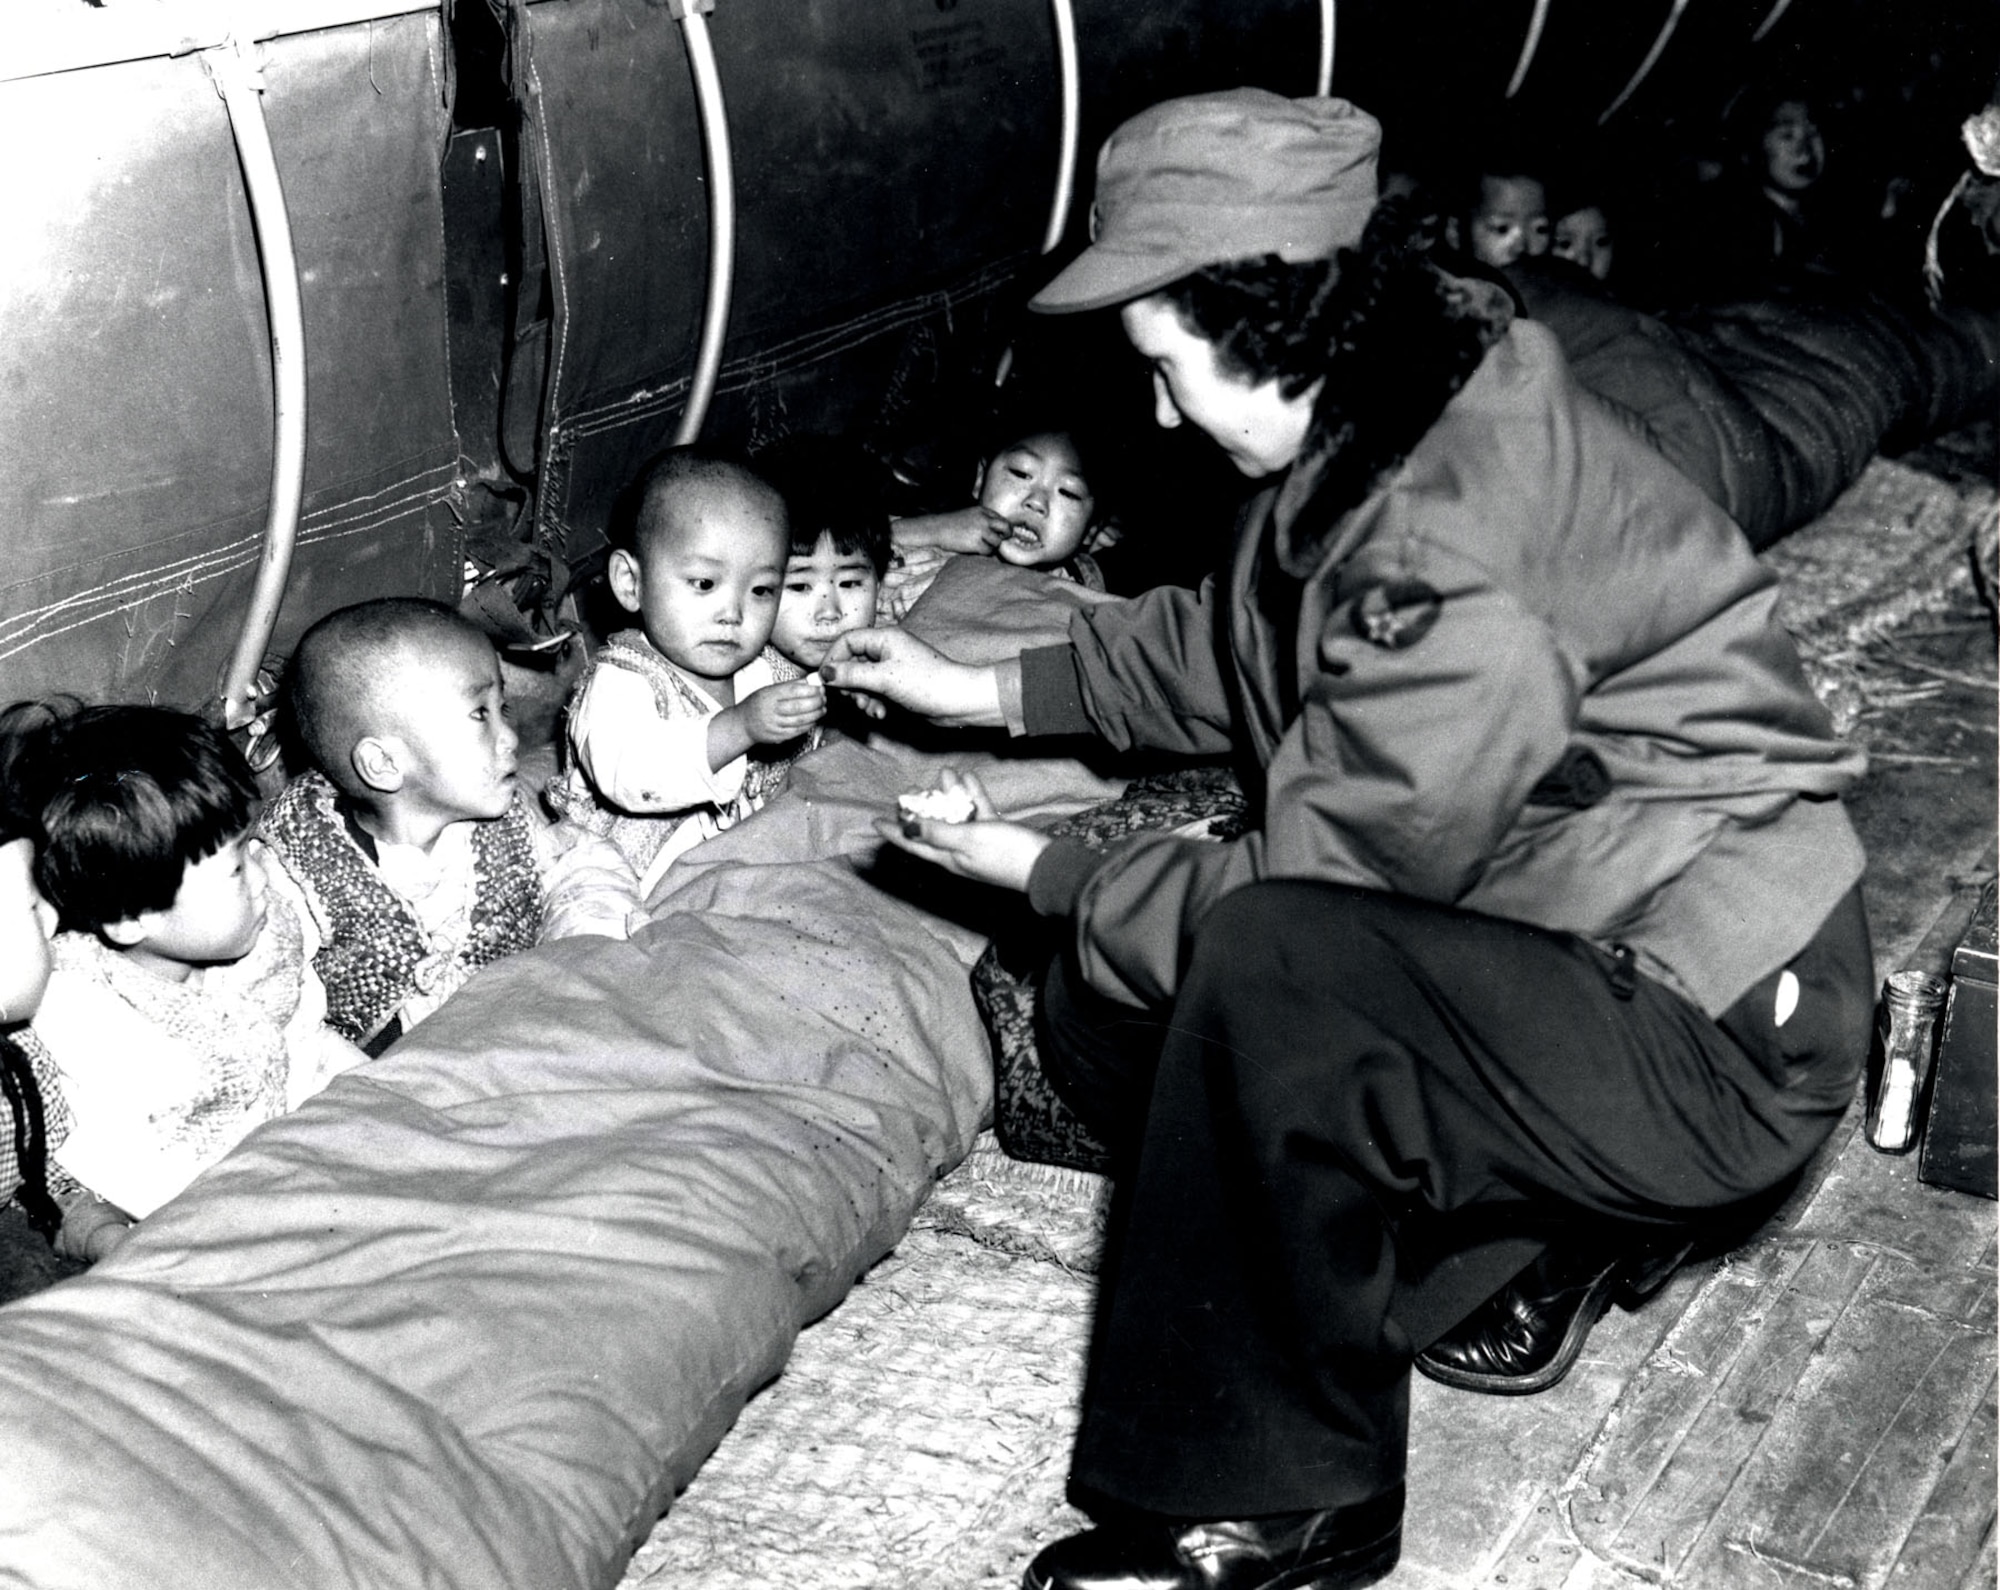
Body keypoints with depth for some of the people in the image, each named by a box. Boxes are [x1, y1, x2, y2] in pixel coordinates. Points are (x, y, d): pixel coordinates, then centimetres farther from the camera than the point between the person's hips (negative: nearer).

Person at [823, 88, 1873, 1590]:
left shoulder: (1452, 555, -29)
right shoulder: (1372, 428, 1)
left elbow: (1318, 889, -22)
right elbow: (1229, 641, 19)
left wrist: (1048, 871, -9)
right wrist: (979, 691, 17)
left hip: (1714, 1045, -10)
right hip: (1551, 932, 10)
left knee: (1261, 974, -33)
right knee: (1101, 1015, 4)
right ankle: (1531, 1238, 9)